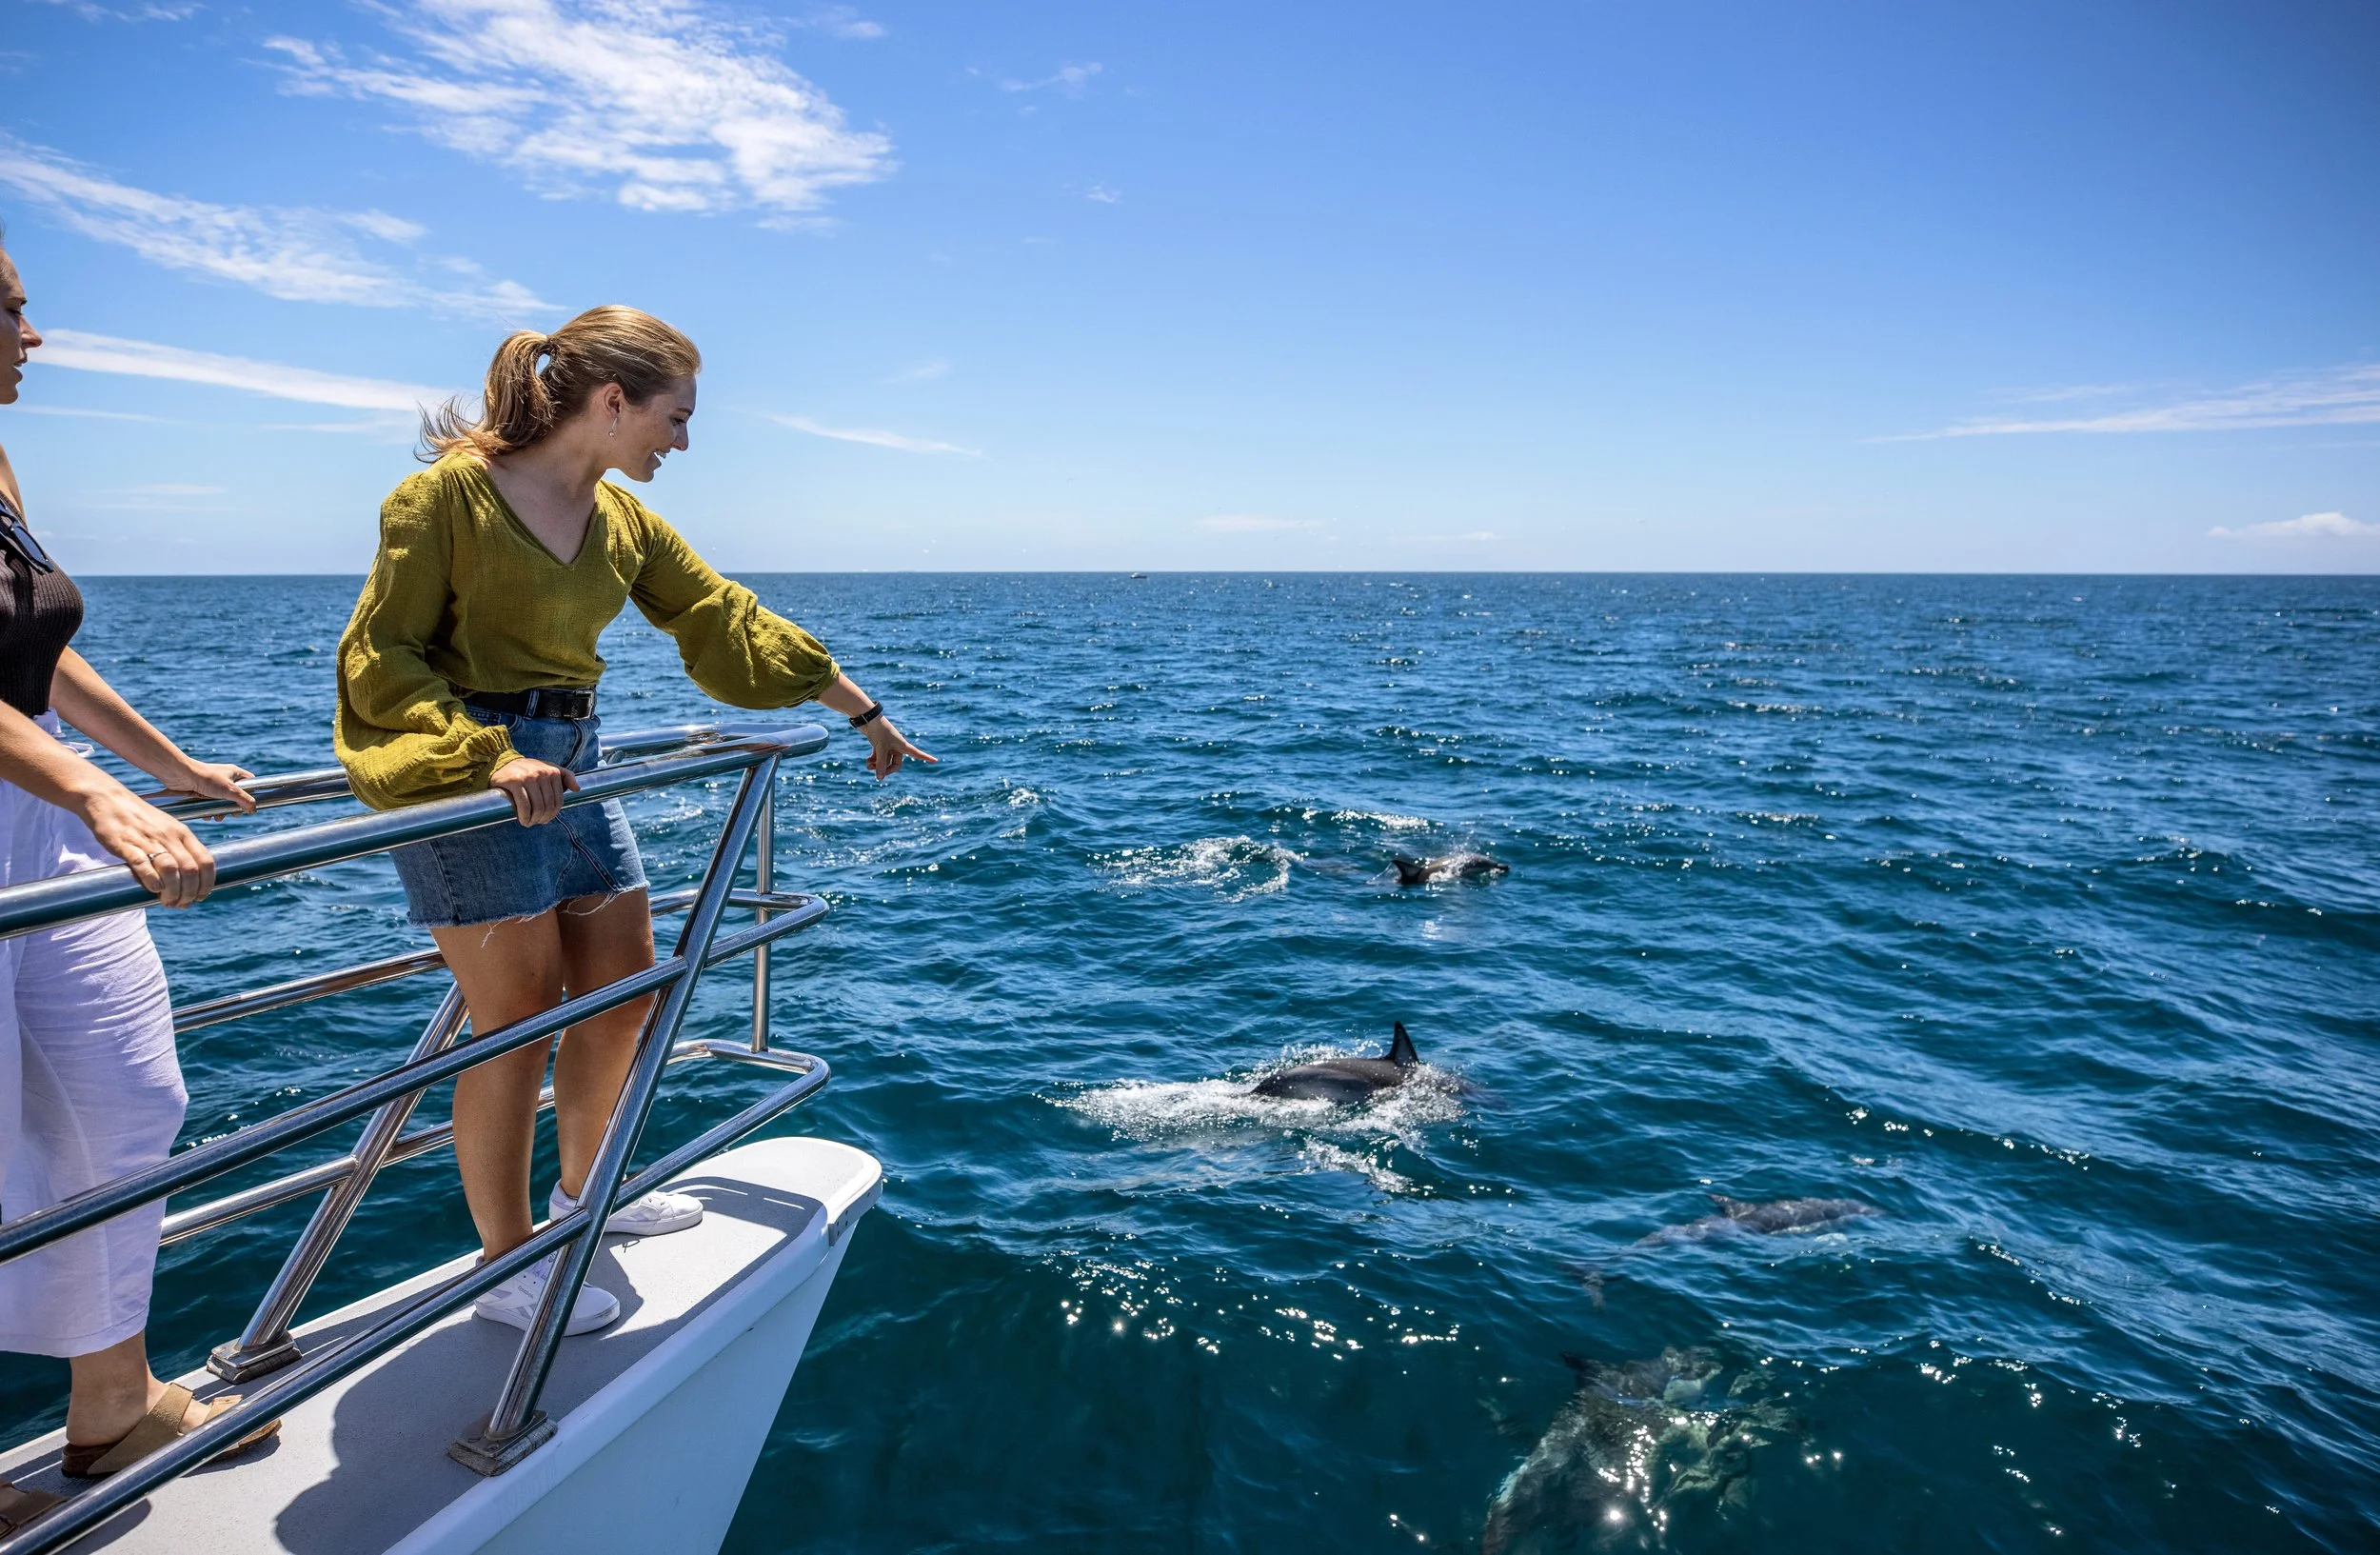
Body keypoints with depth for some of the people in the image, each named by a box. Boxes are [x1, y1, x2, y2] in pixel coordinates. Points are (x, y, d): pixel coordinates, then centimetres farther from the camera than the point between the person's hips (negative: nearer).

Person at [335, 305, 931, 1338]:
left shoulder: (625, 522, 8)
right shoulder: (451, 492, -12)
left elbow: (731, 624, 13)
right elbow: (379, 657, -12)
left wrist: (864, 713, 15)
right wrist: (488, 753, -28)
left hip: (572, 763, 8)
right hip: (464, 775, -7)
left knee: (625, 991, 13)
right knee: (517, 1018, -2)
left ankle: (582, 1190, 37)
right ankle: (507, 1268, 16)